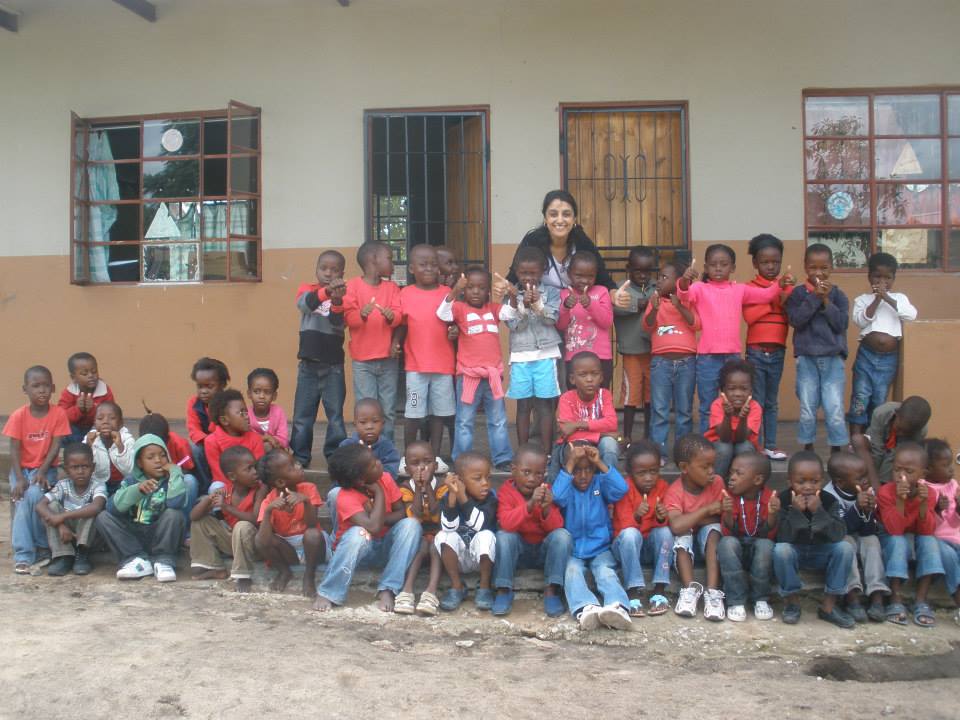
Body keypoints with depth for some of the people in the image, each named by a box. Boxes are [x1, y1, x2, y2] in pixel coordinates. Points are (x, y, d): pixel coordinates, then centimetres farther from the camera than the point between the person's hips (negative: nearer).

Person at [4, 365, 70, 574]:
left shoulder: (59, 413, -8)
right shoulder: (18, 416, -7)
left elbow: (55, 447, -11)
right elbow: (14, 450, -8)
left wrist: (41, 472, -22)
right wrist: (19, 478, -20)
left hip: (45, 468, -1)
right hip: (21, 469, 1)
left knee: (34, 495, -29)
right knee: (22, 501, -24)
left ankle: (41, 548, -11)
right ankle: (23, 556, -17)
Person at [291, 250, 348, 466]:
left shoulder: (342, 294, 1)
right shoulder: (307, 288, 3)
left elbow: (338, 322, -17)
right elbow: (305, 303, -21)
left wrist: (337, 299, -37)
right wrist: (326, 291, -41)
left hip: (333, 365, -1)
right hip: (308, 364, 1)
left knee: (335, 415, 3)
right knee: (302, 415, 6)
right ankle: (300, 457, 17)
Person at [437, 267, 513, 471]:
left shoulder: (494, 308, 9)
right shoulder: (460, 308, -2)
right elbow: (442, 314, -19)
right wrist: (454, 291, -33)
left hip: (493, 373, 4)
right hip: (468, 374, -3)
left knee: (498, 421, 11)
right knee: (465, 422, 5)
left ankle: (502, 460, 19)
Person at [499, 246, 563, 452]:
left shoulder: (551, 292, 3)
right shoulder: (512, 294, 3)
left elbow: (552, 318, -7)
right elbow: (513, 324, -4)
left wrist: (537, 304, -21)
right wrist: (523, 306, -20)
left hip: (546, 354, -1)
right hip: (520, 356, 1)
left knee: (545, 404, 2)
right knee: (523, 405, 6)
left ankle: (546, 451, 9)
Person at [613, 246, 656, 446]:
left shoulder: (656, 290, 8)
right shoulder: (622, 289, -3)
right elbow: (616, 307, -21)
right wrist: (640, 304, -21)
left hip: (654, 350, 3)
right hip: (632, 351, -3)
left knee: (651, 395, 12)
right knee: (631, 394, 2)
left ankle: (648, 436, 25)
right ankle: (627, 437, 14)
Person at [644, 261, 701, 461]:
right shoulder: (655, 299, 9)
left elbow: (697, 324, -7)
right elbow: (648, 326, -1)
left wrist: (679, 306, -18)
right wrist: (654, 309, -18)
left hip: (686, 361, 0)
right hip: (660, 361, 1)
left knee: (684, 410, 5)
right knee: (659, 409, -3)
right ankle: (658, 451, -1)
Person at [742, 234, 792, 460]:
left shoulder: (787, 287, 7)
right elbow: (749, 316, -15)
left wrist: (786, 302, -16)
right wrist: (773, 302, -15)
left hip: (778, 351, 3)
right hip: (755, 351, -3)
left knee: (772, 401, 11)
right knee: (756, 401, 1)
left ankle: (770, 445, 16)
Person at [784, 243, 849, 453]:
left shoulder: (838, 294, 4)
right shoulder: (798, 293, 1)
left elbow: (841, 324, -6)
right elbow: (795, 320, -13)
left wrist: (826, 300, -13)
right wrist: (815, 297, -16)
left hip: (833, 359, 0)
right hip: (806, 358, 0)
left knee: (835, 410, -3)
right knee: (807, 410, 5)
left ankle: (837, 451, 9)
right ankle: (808, 450, 19)